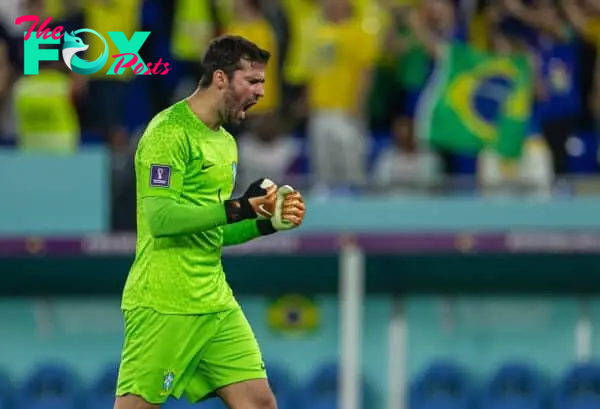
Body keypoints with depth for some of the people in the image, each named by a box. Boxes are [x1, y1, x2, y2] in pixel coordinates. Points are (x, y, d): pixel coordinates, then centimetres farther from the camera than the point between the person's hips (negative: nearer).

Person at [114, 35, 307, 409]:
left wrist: (267, 222, 7)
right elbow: (159, 217, -22)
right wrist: (238, 208, -27)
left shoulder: (225, 142, 17)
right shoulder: (170, 132, -11)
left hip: (215, 304, 8)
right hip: (165, 306, -8)